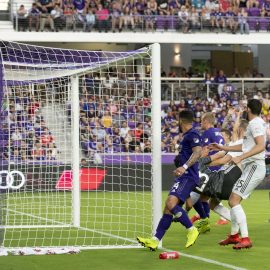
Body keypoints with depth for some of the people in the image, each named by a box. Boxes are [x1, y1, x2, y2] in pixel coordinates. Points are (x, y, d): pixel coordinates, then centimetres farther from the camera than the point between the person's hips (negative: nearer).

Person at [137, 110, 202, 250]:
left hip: (187, 176, -11)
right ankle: (155, 240, 3)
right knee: (168, 209, 5)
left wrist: (185, 167, -34)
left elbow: (198, 152, -24)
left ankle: (191, 230, -16)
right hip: (182, 177, 11)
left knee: (171, 203, -27)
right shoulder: (187, 136, 22)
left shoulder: (192, 134, -8)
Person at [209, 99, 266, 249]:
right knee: (234, 200, 16)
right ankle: (234, 235, 27)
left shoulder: (255, 124, -12)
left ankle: (245, 239, -21)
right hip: (252, 167, 10)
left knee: (234, 201, -16)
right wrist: (223, 148, 34)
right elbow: (246, 146, 31)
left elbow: (260, 146, -26)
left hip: (254, 167, -10)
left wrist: (240, 158, -31)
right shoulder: (258, 123, 20)